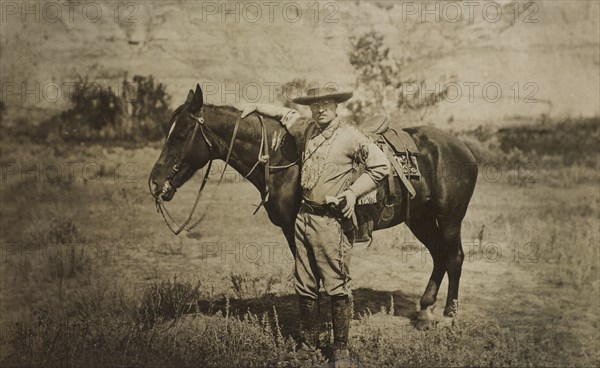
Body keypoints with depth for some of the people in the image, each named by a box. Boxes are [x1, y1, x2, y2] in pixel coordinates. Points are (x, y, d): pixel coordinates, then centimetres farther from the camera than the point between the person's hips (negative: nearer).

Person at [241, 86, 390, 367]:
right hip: (304, 216, 6)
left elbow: (381, 166, -5)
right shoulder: (306, 130, 10)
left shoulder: (350, 136, -8)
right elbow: (286, 114, 30)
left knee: (336, 287, -3)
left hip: (332, 220, -6)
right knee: (305, 287, 12)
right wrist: (257, 107, 25)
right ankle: (308, 344, 25)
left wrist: (353, 191, -10)